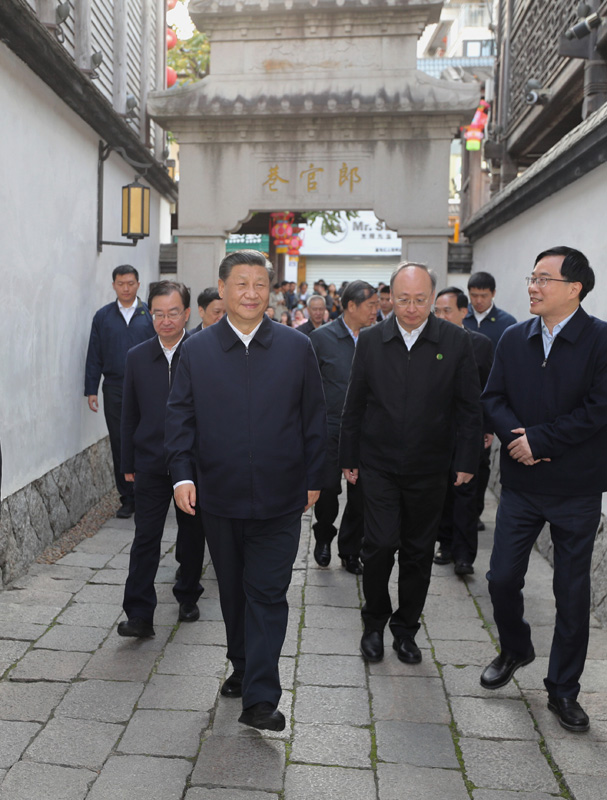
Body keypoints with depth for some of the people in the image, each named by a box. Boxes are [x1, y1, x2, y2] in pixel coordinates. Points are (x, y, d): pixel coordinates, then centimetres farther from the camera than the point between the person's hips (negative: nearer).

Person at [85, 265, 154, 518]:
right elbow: (94, 357, 8)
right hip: (114, 390, 2)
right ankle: (127, 499, 17)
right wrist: (91, 390, 2)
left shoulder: (150, 314, 3)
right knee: (120, 445, 7)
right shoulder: (103, 316, 8)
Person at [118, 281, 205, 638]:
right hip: (151, 464, 2)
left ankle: (188, 597, 32)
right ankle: (140, 615, 5)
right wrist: (128, 464, 8)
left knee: (192, 535, 13)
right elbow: (130, 416, 9)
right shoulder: (137, 357, 4)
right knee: (145, 538, -1)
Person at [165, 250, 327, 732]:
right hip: (219, 498, 2)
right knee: (233, 591, 17)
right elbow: (180, 416, 3)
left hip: (280, 501, -1)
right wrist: (182, 474, -8)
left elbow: (314, 419, 5)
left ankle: (261, 699, 7)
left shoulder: (297, 348, 1)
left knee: (268, 594, 0)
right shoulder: (197, 350, 2)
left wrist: (313, 479, 4)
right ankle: (243, 668, 38)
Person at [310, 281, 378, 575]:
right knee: (327, 488, -4)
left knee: (360, 495, 6)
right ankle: (323, 537, 26)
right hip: (330, 428, -3)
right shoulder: (321, 337, -5)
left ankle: (350, 550, 25)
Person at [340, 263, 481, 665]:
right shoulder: (371, 340, -1)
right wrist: (350, 458, 5)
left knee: (418, 552, 10)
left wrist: (466, 461, -2)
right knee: (380, 544, -5)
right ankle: (375, 621, 20)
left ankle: (406, 629, 29)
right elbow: (355, 405, 4)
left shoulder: (456, 342, -4)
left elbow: (469, 408, 1)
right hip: (379, 464, 0)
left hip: (429, 469, 1)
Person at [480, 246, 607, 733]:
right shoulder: (514, 339, 4)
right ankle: (515, 651, 37)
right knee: (502, 577, 8)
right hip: (522, 483, 4)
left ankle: (563, 689, 26)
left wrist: (539, 438, -18)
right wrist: (514, 436, -14)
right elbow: (494, 397, 4)